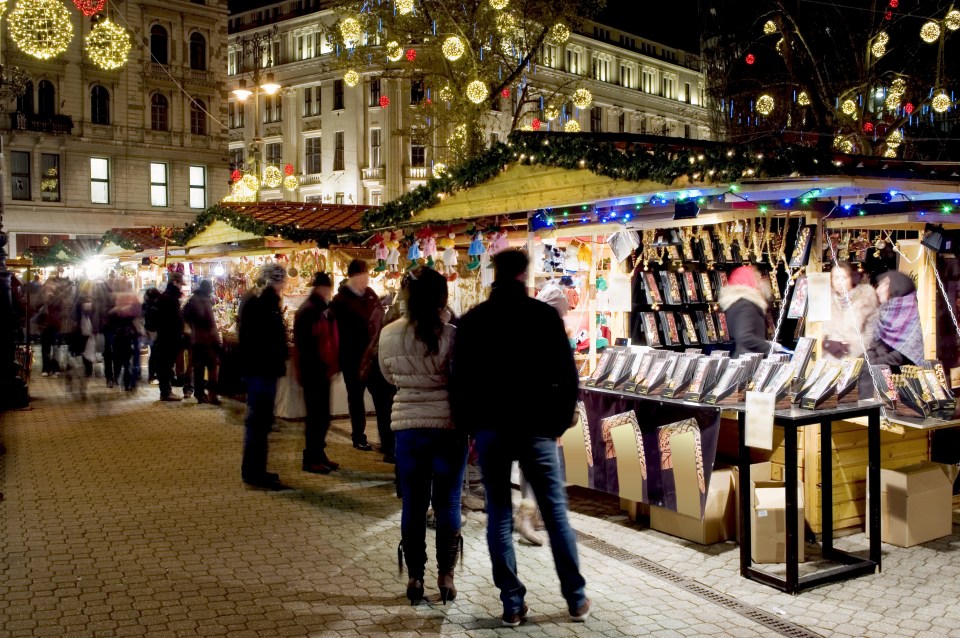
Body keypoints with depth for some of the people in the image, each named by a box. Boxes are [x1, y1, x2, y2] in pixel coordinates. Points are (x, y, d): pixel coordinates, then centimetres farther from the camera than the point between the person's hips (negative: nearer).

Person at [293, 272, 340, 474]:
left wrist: (333, 365, 10)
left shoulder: (322, 309, 15)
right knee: (316, 416, -3)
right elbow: (305, 344, -20)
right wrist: (309, 369, -22)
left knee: (322, 415, 13)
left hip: (322, 370, 9)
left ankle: (319, 454, 22)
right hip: (313, 371, -9)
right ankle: (310, 459, 4)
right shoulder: (308, 310, -14)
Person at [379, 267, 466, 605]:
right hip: (448, 427, -2)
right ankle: (446, 577, 19)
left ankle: (414, 577, 21)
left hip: (408, 427, 3)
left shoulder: (388, 335, -3)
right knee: (447, 503, 10)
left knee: (413, 504, 13)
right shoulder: (451, 336, -14)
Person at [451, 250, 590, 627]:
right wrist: (560, 422, 6)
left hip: (490, 428, 1)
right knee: (555, 511, 8)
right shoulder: (545, 315, -3)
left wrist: (468, 426, 10)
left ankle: (512, 604, 10)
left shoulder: (472, 321, 2)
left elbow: (460, 380, 2)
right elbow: (567, 375, -4)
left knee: (499, 515, 8)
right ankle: (576, 600, 15)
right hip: (536, 427, -1)